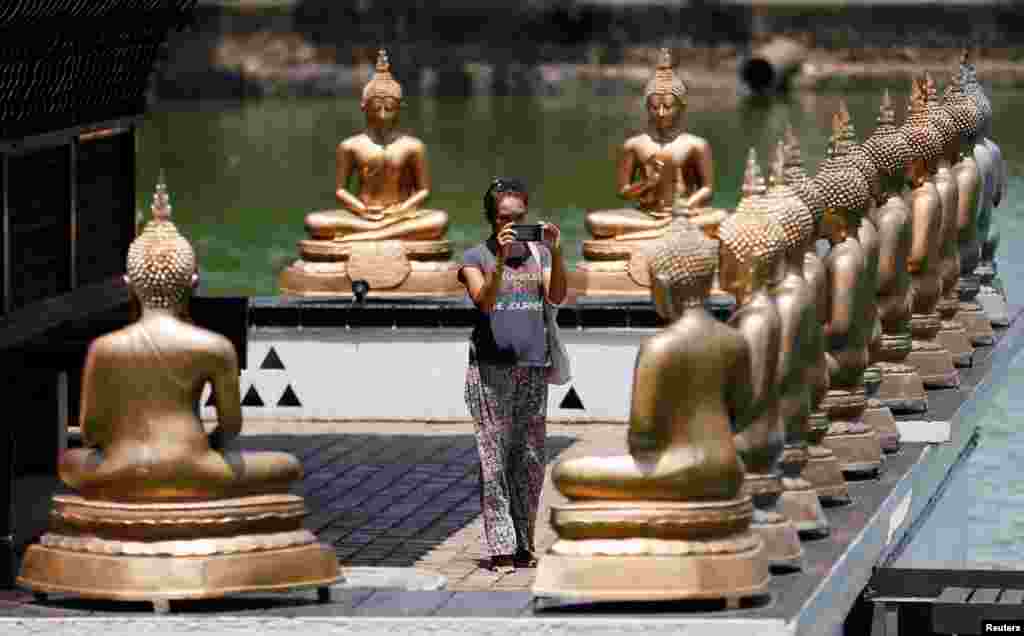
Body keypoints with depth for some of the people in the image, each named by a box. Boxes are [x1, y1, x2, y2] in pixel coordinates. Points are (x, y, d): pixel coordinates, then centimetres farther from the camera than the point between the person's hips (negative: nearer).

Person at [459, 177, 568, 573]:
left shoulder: (538, 254, 12)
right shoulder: (476, 258, 2)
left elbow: (556, 297, -3)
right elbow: (484, 301, -14)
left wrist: (556, 253, -17)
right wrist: (500, 259, -26)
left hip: (533, 367, 4)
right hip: (490, 369, -4)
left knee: (530, 461, 4)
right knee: (495, 462, -6)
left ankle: (524, 545, 10)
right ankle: (500, 548, -6)